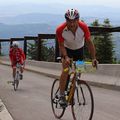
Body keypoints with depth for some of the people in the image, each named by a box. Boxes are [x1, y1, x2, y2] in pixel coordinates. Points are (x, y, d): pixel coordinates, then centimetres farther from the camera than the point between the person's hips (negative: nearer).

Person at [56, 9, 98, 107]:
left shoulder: (83, 27, -31)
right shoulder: (60, 30, -32)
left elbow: (89, 42, -24)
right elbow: (61, 45, -22)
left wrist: (93, 58, -32)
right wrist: (66, 57, -38)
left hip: (79, 49, 2)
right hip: (67, 49, -2)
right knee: (65, 71, -20)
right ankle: (62, 96, -13)